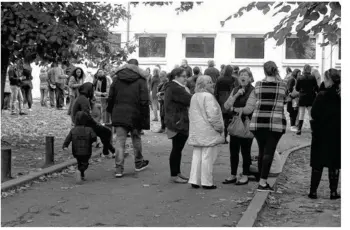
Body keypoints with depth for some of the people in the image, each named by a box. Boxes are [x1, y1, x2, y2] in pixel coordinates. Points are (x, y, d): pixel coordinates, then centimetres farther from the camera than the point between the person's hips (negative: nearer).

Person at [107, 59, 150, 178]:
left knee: (120, 141, 1)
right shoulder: (140, 80, -4)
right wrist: (145, 118, -6)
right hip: (135, 115, -1)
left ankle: (119, 168, -5)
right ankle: (138, 163, 30)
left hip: (119, 115, 2)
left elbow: (110, 98, 7)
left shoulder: (117, 79, 5)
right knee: (136, 139, 16)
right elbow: (144, 101, -9)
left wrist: (111, 111, 18)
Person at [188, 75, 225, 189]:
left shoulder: (194, 97, 13)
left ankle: (194, 180, 13)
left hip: (196, 133, 8)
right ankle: (206, 182, 4)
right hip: (208, 132, -8)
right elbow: (213, 115, -20)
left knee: (197, 156, 12)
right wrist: (220, 127, -7)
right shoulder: (208, 96, -14)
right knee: (208, 157, -1)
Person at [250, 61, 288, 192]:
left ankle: (262, 180, 18)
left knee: (262, 151, 13)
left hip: (258, 121, 2)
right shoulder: (283, 85, 1)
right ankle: (263, 182, -5)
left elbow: (257, 101, 8)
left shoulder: (258, 85, 4)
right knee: (269, 152, -2)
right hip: (276, 121, -2)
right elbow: (283, 102, 12)